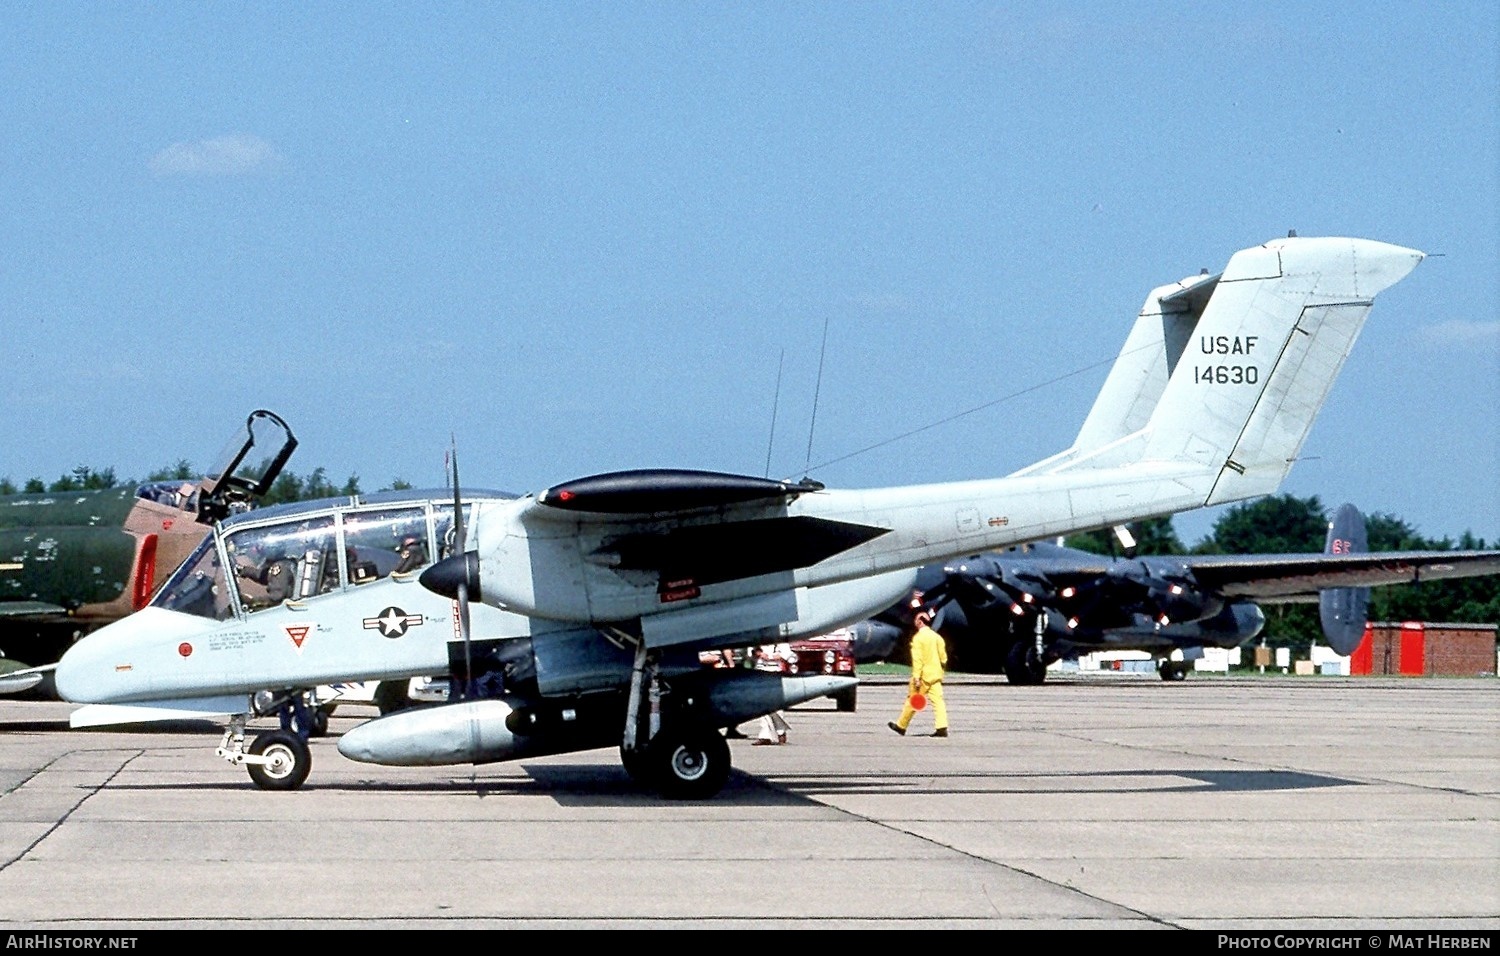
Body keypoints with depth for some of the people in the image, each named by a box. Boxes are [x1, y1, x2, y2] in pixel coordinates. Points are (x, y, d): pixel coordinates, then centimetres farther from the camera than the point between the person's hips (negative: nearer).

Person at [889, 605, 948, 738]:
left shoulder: (918, 637, -10)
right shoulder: (937, 636, 9)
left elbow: (917, 659, -16)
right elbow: (943, 658, 13)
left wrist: (916, 677, -18)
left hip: (923, 676, -6)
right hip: (935, 675, 6)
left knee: (911, 701, 6)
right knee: (937, 700, -1)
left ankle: (901, 726, 18)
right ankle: (942, 727, -13)